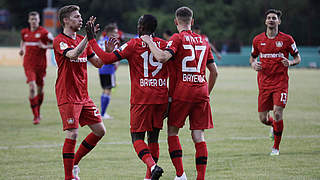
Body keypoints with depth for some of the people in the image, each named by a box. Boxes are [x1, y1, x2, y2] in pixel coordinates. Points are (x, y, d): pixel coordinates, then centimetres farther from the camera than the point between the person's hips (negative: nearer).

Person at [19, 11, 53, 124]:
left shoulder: (43, 32, -6)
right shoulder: (24, 32, 7)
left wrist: (45, 46, -19)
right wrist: (22, 49, 11)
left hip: (40, 64, -1)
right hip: (28, 64, 1)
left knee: (40, 89, 10)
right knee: (32, 87, -16)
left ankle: (38, 112, 34)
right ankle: (35, 116, -14)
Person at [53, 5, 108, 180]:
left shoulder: (82, 40, 14)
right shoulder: (59, 41, -10)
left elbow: (98, 63, 18)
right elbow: (73, 54, -29)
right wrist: (89, 36, -30)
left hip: (83, 96, 8)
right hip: (67, 97, -8)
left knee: (100, 130, 7)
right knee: (72, 135, -12)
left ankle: (74, 163, 20)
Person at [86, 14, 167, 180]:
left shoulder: (133, 45, -5)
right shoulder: (164, 45, 8)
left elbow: (107, 59, -9)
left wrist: (92, 40, 1)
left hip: (141, 98, -4)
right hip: (161, 98, 4)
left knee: (137, 138, 0)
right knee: (153, 138, 12)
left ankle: (152, 166, -24)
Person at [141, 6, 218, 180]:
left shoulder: (178, 38, -4)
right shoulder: (203, 41, 14)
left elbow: (162, 57, -22)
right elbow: (214, 71, 17)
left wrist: (149, 42, -7)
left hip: (182, 92, -4)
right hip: (201, 92, 4)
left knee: (172, 131, 9)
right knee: (198, 136, 4)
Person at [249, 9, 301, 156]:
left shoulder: (287, 39, -1)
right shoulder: (258, 40, 6)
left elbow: (297, 58, 7)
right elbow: (252, 57, 20)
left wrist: (290, 63, -14)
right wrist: (253, 64, -2)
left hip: (280, 82, -3)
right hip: (264, 83, 3)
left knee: (277, 113, -16)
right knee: (263, 119, 1)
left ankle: (276, 147, 0)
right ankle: (274, 126, 39)